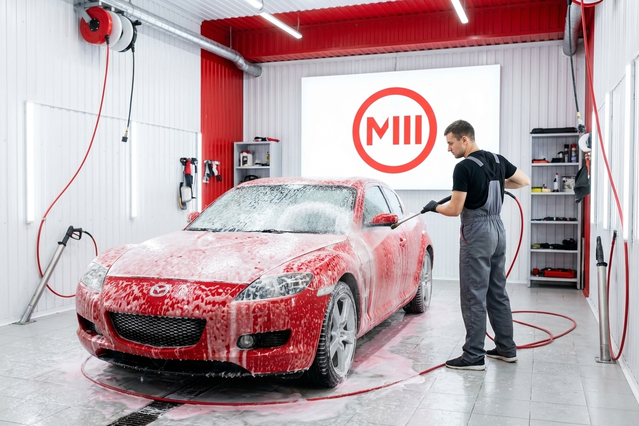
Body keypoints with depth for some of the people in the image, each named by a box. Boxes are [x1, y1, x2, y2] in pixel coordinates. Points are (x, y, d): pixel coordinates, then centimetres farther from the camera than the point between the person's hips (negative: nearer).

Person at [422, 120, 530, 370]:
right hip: (498, 230, 9)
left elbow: (454, 209, -18)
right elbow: (525, 181, 21)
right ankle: (506, 348, 23)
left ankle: (474, 357, 2)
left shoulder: (464, 167, -17)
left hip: (476, 234, -9)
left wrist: (434, 207, 1)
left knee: (473, 297, -3)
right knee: (497, 293, 15)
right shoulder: (497, 160, 9)